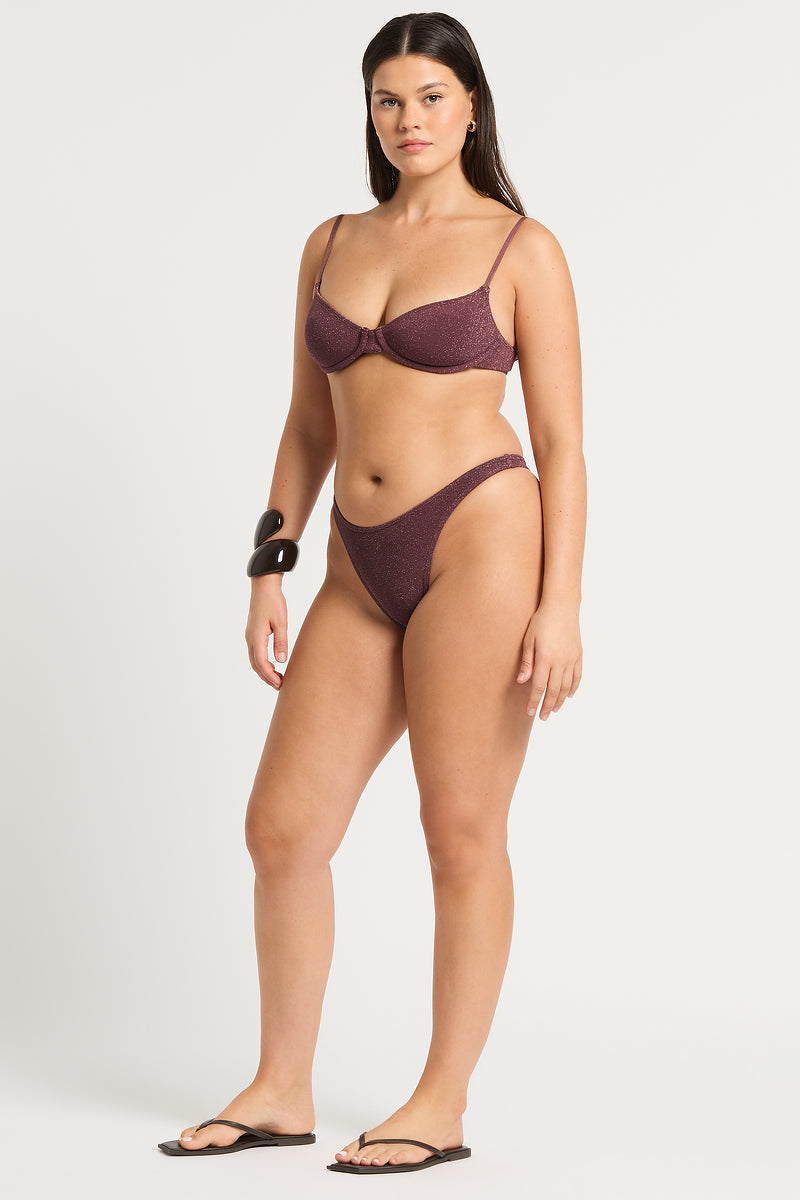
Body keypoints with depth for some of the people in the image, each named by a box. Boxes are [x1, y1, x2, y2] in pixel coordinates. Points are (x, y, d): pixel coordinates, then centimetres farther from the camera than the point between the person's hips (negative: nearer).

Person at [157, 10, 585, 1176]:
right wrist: (270, 570, 11)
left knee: (462, 833, 0)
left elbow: (563, 440, -3)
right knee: (281, 827, 4)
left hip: (479, 543, -5)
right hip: (363, 570, 6)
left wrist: (560, 604, -11)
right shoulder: (332, 245, 15)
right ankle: (281, 1090, 19)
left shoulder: (522, 248, 1)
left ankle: (443, 1103, 13)